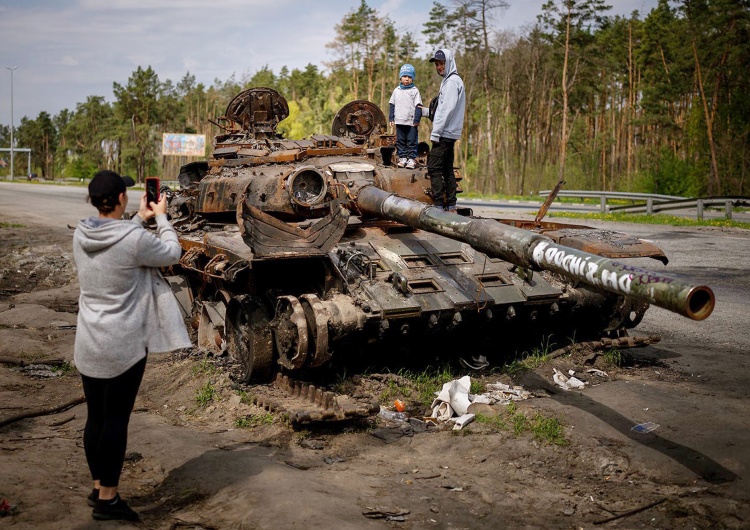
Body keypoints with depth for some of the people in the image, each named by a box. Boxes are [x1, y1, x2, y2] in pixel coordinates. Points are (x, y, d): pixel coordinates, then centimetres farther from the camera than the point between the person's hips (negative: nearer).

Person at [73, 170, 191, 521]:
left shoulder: (81, 236, 0)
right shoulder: (135, 239, -19)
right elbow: (172, 254, -1)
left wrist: (139, 220, 22)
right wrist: (161, 217, 11)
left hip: (88, 345, 7)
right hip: (124, 347, -7)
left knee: (95, 417, 16)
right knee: (116, 420, 3)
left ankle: (98, 488, 30)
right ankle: (107, 499, 12)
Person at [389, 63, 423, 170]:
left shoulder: (414, 91, -2)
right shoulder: (396, 90, 9)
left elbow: (418, 107, -5)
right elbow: (391, 105, 13)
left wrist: (416, 120, -10)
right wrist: (391, 119, 7)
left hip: (411, 122, -4)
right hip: (399, 121, 4)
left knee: (412, 141, -1)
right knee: (400, 141, 8)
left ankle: (411, 159, 4)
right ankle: (402, 158, 16)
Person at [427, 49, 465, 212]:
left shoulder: (452, 81, -12)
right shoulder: (448, 81, 19)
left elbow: (447, 109, -19)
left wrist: (435, 133, -19)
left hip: (445, 133, -10)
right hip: (449, 134, 10)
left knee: (434, 168, -10)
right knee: (447, 169, 10)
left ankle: (439, 205, -12)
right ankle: (451, 206, 13)